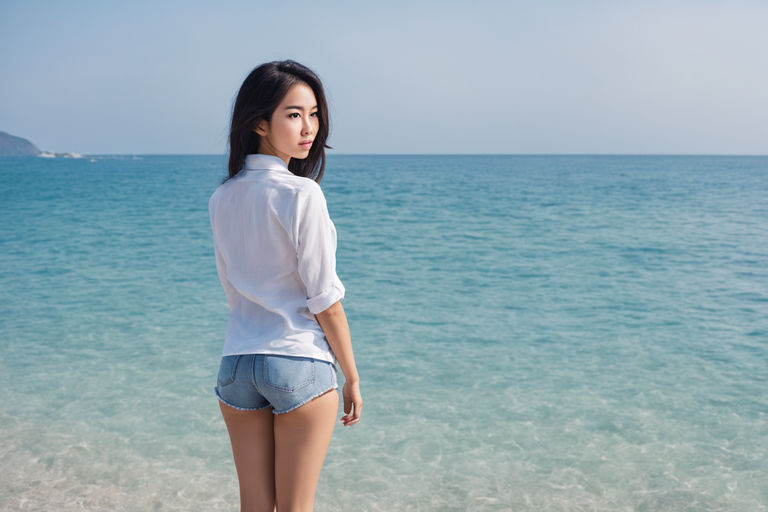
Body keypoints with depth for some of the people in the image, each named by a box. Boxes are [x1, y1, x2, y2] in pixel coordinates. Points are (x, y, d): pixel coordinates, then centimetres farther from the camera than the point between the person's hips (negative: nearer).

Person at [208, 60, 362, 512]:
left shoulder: (222, 199, 6)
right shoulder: (301, 193, -14)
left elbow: (233, 291, 11)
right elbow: (325, 302, -12)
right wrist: (352, 377, -2)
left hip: (237, 361, 6)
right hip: (302, 364, -5)